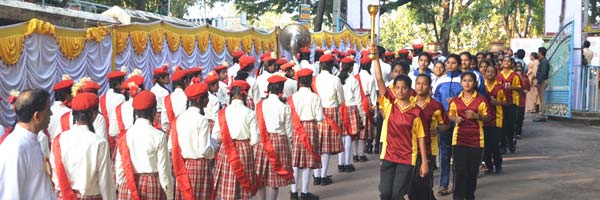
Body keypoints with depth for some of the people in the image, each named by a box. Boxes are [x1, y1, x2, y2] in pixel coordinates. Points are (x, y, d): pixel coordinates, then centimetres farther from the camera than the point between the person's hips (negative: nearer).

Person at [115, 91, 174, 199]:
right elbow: (164, 170, -8)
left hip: (128, 186, 3)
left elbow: (119, 167, 3)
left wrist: (122, 186, 16)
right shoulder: (159, 136, -11)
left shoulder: (125, 135, -2)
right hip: (153, 186, -3)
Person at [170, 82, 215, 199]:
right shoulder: (202, 119, -13)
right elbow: (205, 150, -16)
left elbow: (171, 147, 4)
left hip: (182, 166, 6)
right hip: (200, 166, -6)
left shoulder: (178, 119, 3)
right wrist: (212, 152, 3)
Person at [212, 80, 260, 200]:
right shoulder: (249, 113, -8)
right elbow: (255, 140, -9)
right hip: (245, 150, -1)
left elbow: (215, 137, -3)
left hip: (226, 151, 1)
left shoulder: (223, 113, -4)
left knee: (226, 190, 8)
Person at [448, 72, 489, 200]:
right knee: (460, 169, -6)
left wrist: (477, 116, -16)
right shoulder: (455, 100, 5)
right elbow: (450, 115, 12)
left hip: (476, 139, 0)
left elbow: (487, 117, 3)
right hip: (459, 138, 0)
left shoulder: (481, 100, 1)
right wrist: (455, 118, -10)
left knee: (473, 169, 8)